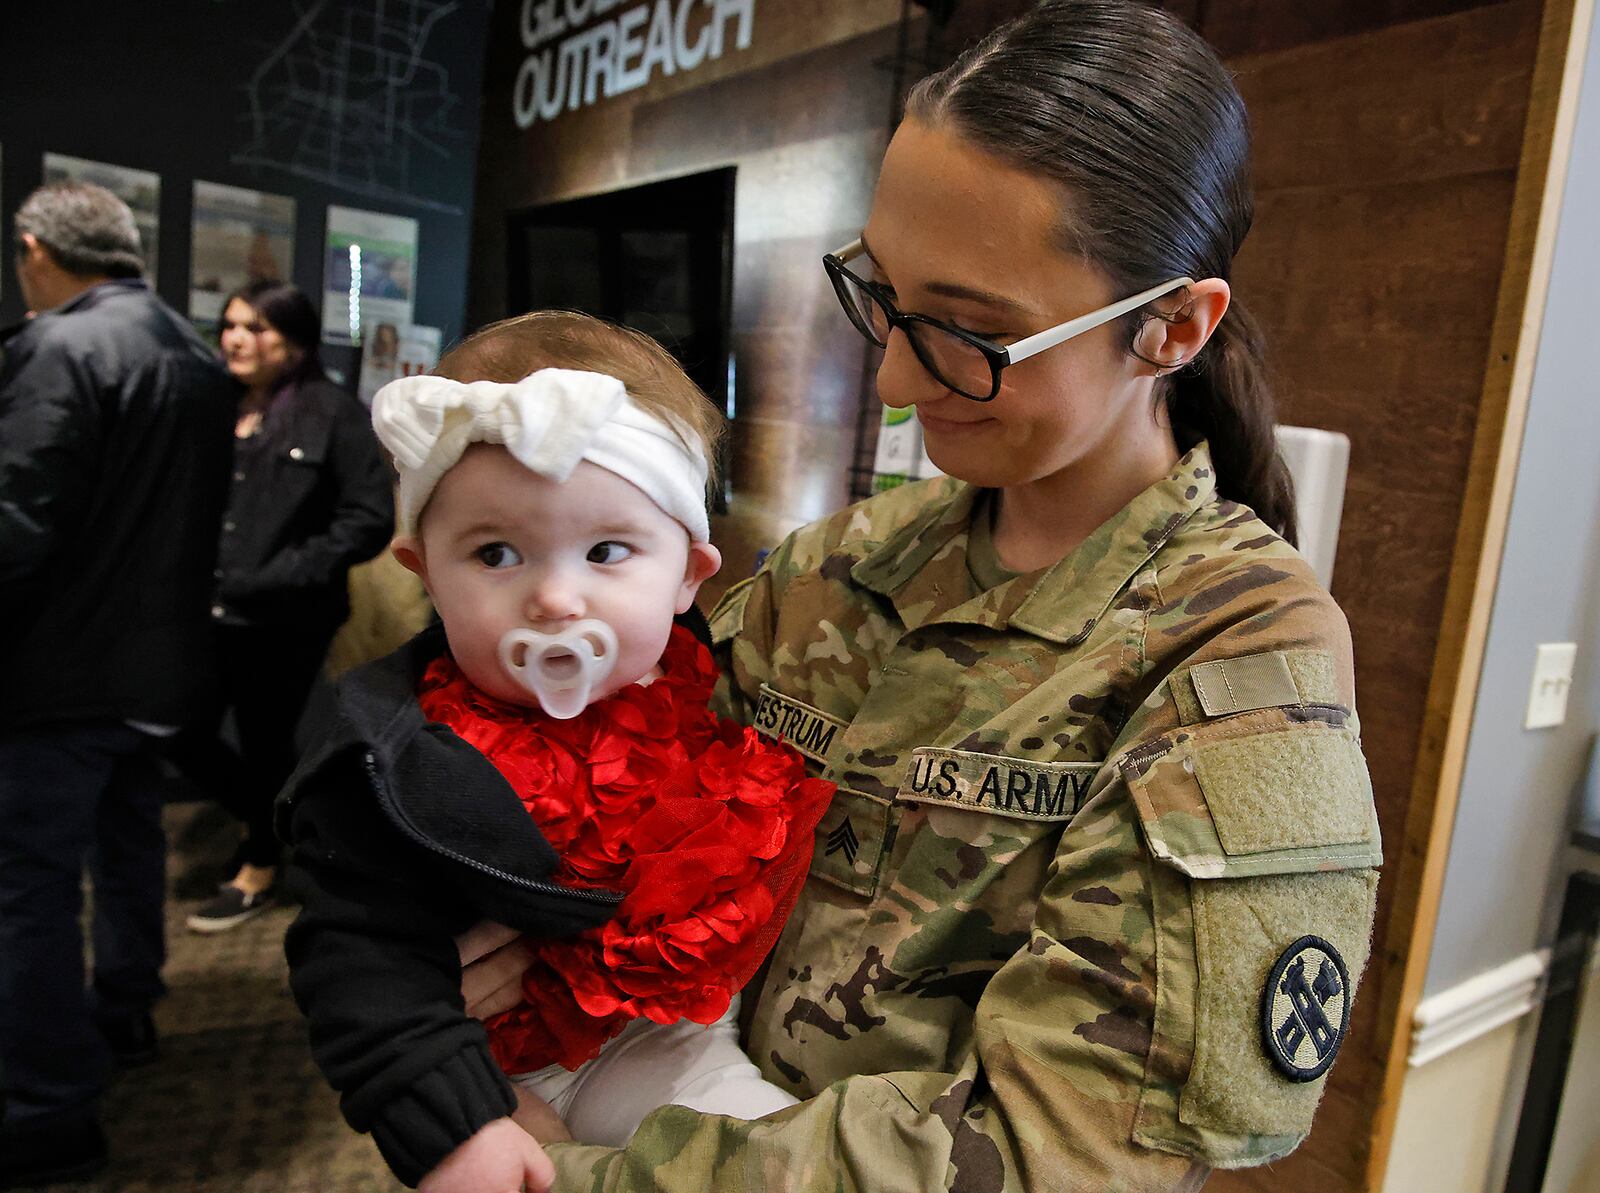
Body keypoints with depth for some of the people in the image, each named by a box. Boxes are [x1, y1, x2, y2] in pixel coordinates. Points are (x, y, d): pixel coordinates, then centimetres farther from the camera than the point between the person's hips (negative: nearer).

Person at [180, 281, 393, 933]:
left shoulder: (334, 415, -7)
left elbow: (369, 520, -11)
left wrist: (278, 577, -16)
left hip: (284, 621, -5)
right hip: (205, 613, 5)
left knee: (266, 745, 8)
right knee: (182, 733, 11)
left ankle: (260, 869, 32)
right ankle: (268, 820, 38)